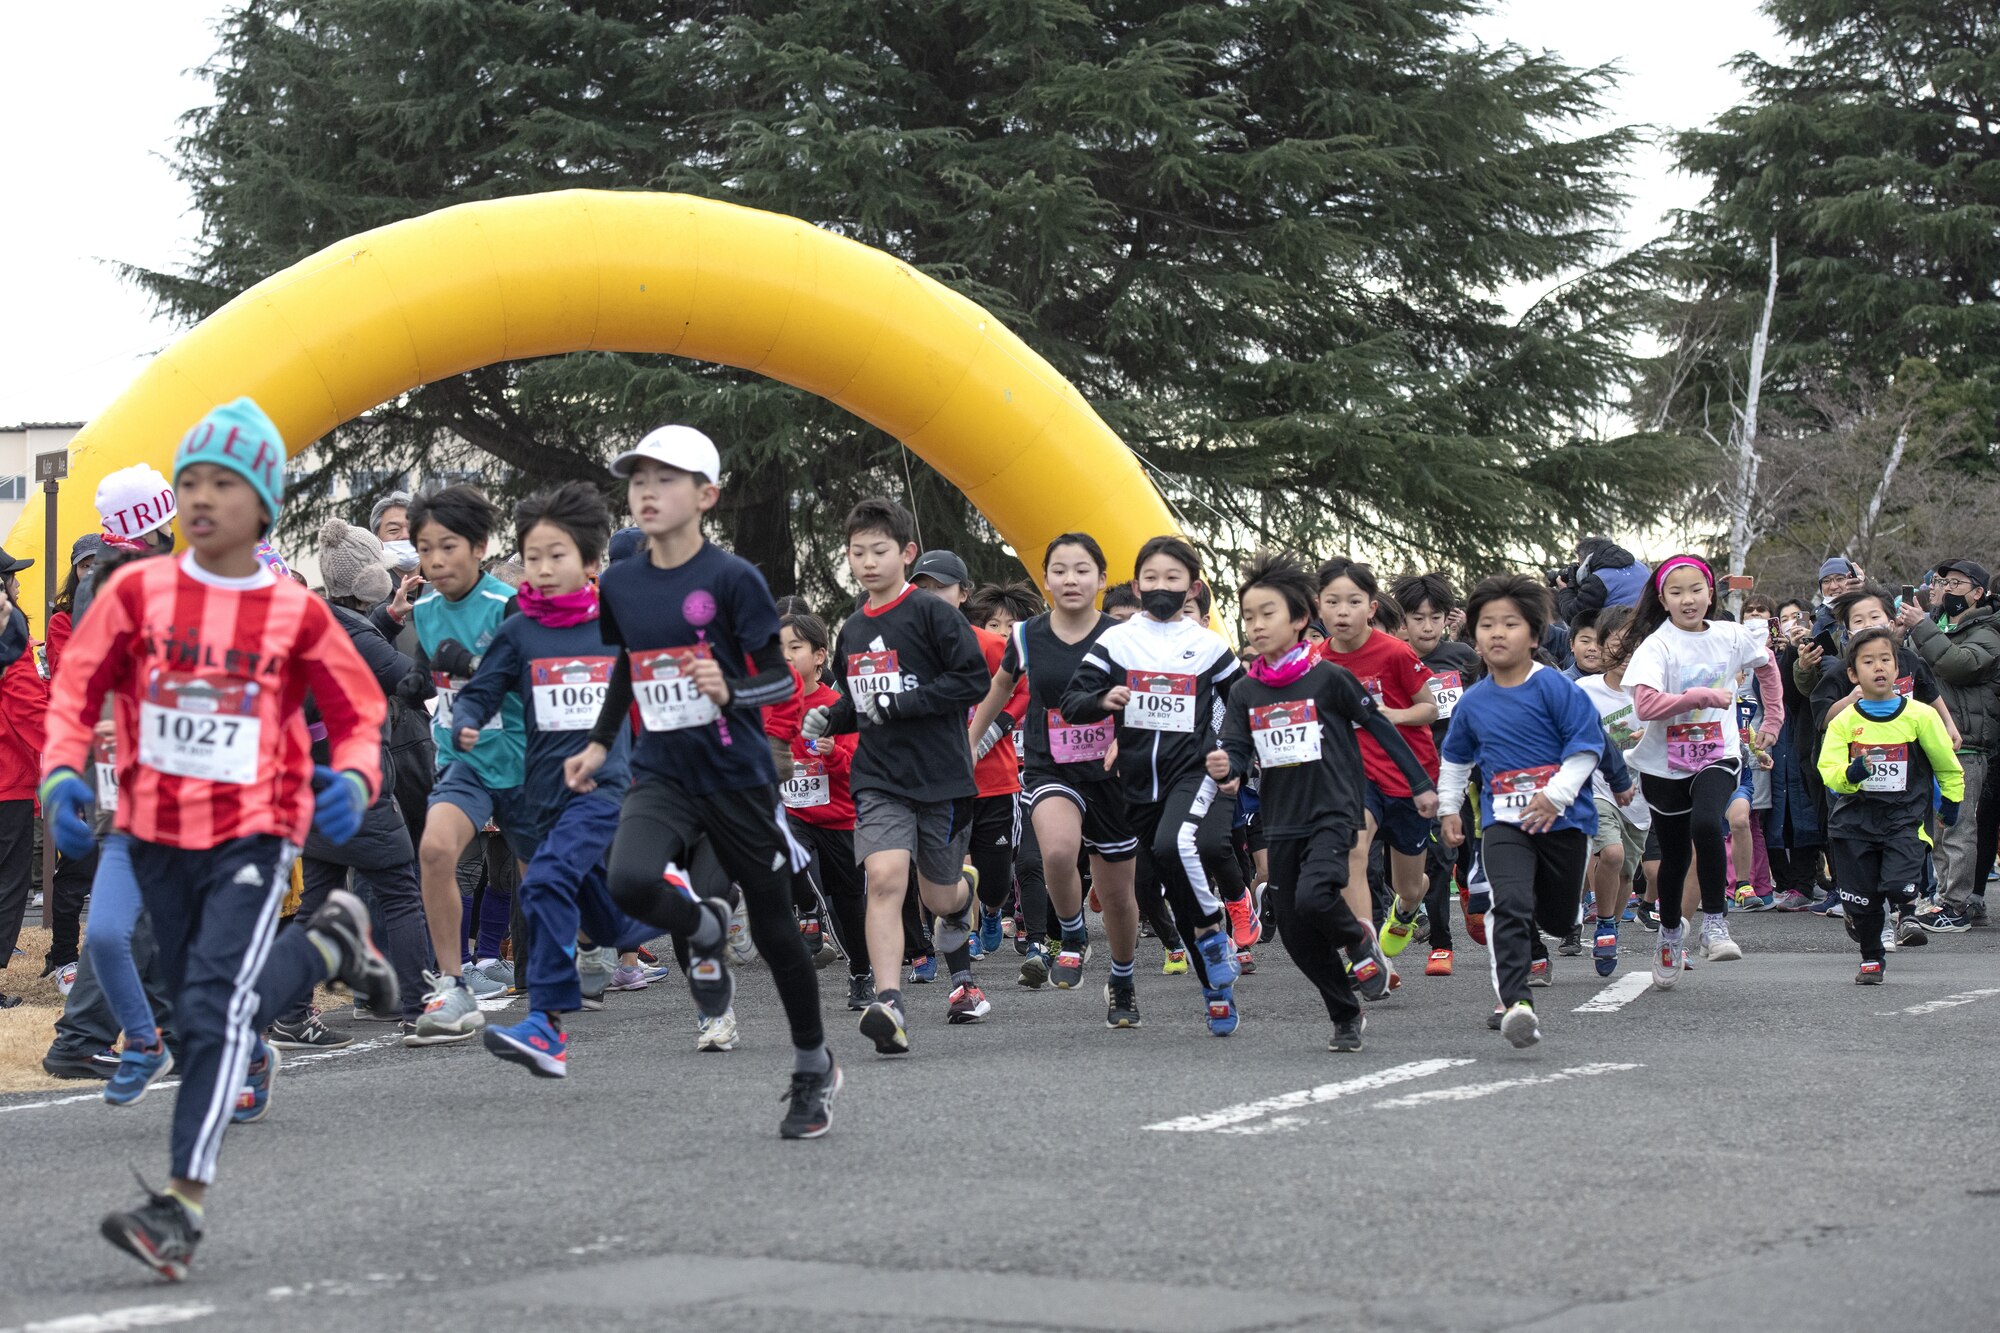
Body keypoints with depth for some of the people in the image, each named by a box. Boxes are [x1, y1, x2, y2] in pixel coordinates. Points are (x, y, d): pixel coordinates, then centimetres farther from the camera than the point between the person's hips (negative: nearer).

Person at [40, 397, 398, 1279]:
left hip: (254, 833, -4)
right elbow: (76, 688, 1)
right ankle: (329, 948, 47)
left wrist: (353, 780, -18)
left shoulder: (296, 613, -5)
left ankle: (183, 1204, -20)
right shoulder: (137, 593, -2)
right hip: (156, 832, 4)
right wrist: (63, 773, -16)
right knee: (199, 1001, 18)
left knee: (216, 1002, -19)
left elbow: (358, 713, 3)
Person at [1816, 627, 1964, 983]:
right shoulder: (1844, 722, -3)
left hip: (1904, 816, -1)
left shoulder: (1919, 716, -5)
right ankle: (1871, 960, 27)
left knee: (1898, 887, -20)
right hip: (1856, 819, 1)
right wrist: (1851, 773, -30)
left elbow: (1947, 765, 8)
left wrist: (1951, 805, 16)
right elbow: (1829, 771, -9)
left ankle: (1907, 906, 16)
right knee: (1863, 899, 4)